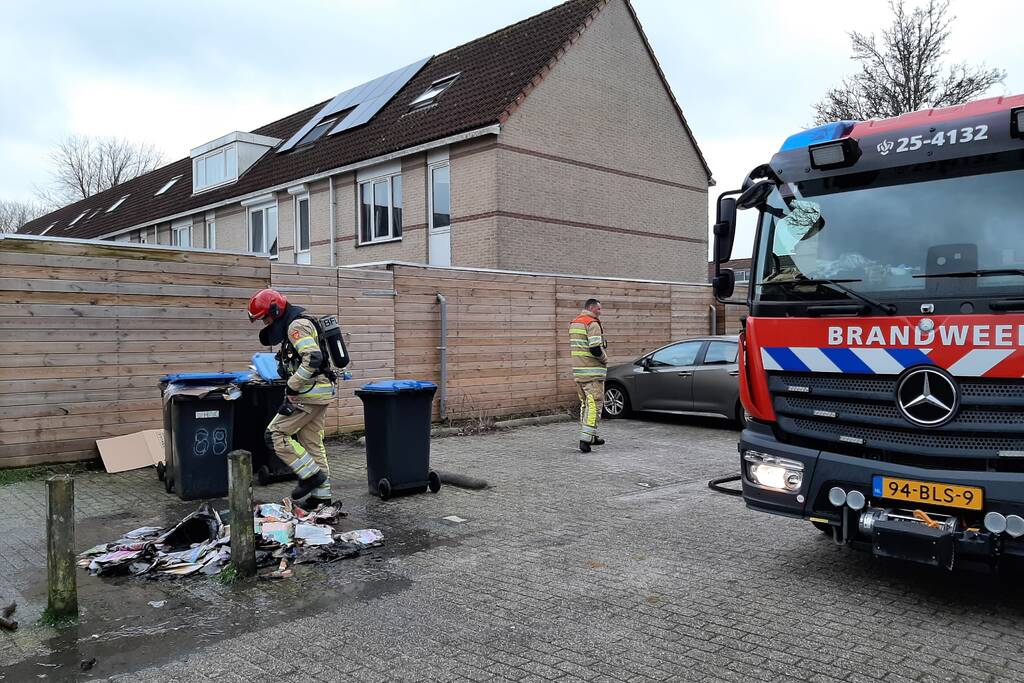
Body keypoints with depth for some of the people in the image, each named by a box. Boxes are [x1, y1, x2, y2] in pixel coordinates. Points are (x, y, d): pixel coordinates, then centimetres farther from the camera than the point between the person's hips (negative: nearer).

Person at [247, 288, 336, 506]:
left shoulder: (297, 325, -13)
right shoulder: (293, 325, 21)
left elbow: (313, 358, -27)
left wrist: (292, 387, -20)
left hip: (309, 393, -10)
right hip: (319, 391, 10)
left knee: (275, 434, -5)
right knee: (313, 444, 13)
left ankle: (311, 474, -3)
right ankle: (321, 494, 17)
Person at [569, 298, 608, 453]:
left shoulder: (574, 323, 15)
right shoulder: (592, 324, -14)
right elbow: (595, 349, -23)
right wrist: (605, 359, -4)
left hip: (578, 371, 9)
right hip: (592, 372, -9)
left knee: (585, 404, 17)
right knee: (594, 405, -6)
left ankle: (590, 436, 26)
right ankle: (585, 439, -13)